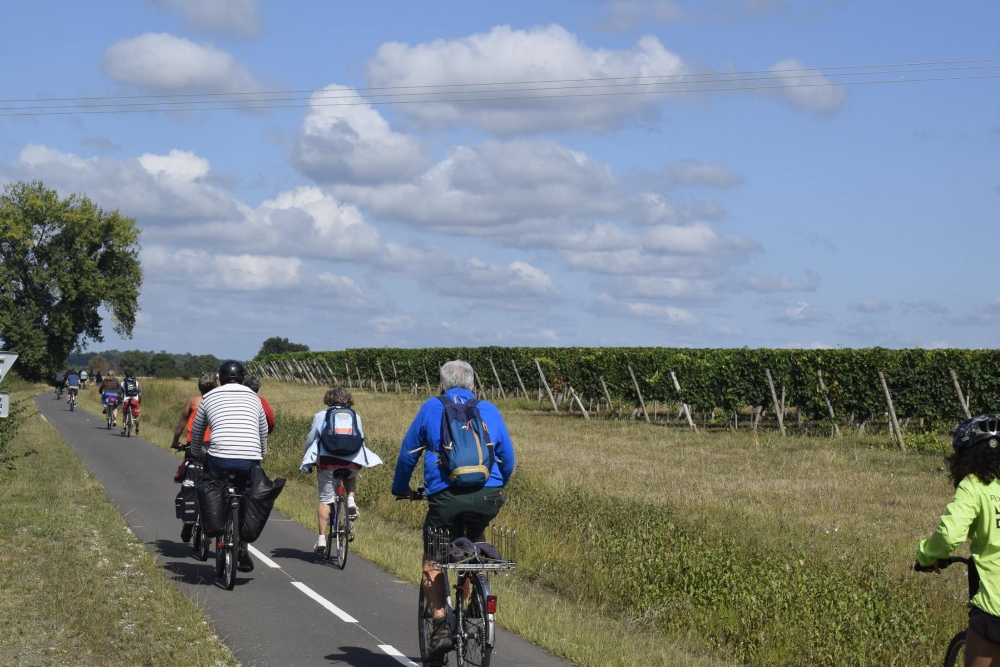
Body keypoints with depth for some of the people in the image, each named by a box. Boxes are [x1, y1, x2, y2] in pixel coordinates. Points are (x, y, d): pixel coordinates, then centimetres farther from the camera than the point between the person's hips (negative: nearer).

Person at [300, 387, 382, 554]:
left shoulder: (321, 415, 10)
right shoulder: (355, 416, 17)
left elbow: (311, 439, 10)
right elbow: (361, 439, 21)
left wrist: (308, 459, 26)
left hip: (328, 460, -2)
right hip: (352, 461, 2)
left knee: (325, 499, 6)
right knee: (350, 476, 36)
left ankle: (322, 538, 0)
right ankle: (351, 499, 9)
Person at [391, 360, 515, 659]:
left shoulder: (431, 408, 11)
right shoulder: (490, 410, 16)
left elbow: (408, 452, 16)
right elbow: (508, 460, 20)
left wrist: (401, 488, 31)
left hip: (446, 497, -2)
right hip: (489, 497, 3)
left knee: (432, 562, 13)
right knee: (476, 536, 34)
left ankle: (441, 625, -2)